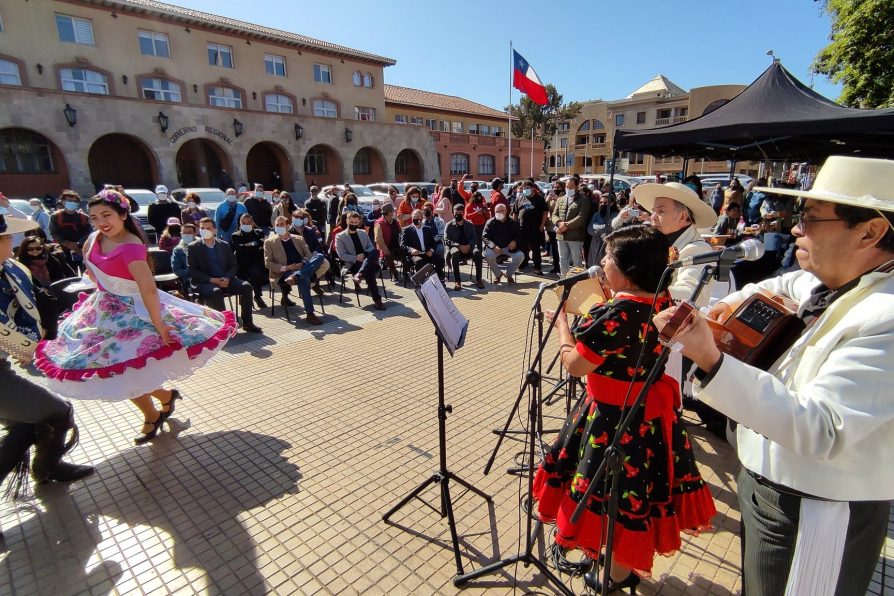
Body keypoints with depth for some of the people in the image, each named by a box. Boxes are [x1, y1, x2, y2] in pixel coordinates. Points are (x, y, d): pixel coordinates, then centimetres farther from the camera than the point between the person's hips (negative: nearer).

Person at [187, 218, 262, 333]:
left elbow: (233, 266, 12)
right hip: (205, 283, -3)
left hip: (224, 280, 3)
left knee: (246, 286, -20)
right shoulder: (193, 247, 4)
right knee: (216, 291, -36)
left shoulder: (224, 245, 14)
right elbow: (192, 271, -4)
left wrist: (227, 278, -11)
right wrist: (211, 279, -18)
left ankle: (247, 322, -14)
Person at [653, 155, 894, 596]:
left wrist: (712, 363, -45)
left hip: (818, 513, -8)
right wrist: (739, 300, 4)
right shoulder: (826, 283, 0)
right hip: (765, 483, 8)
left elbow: (821, 430, -36)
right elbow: (784, 285, 24)